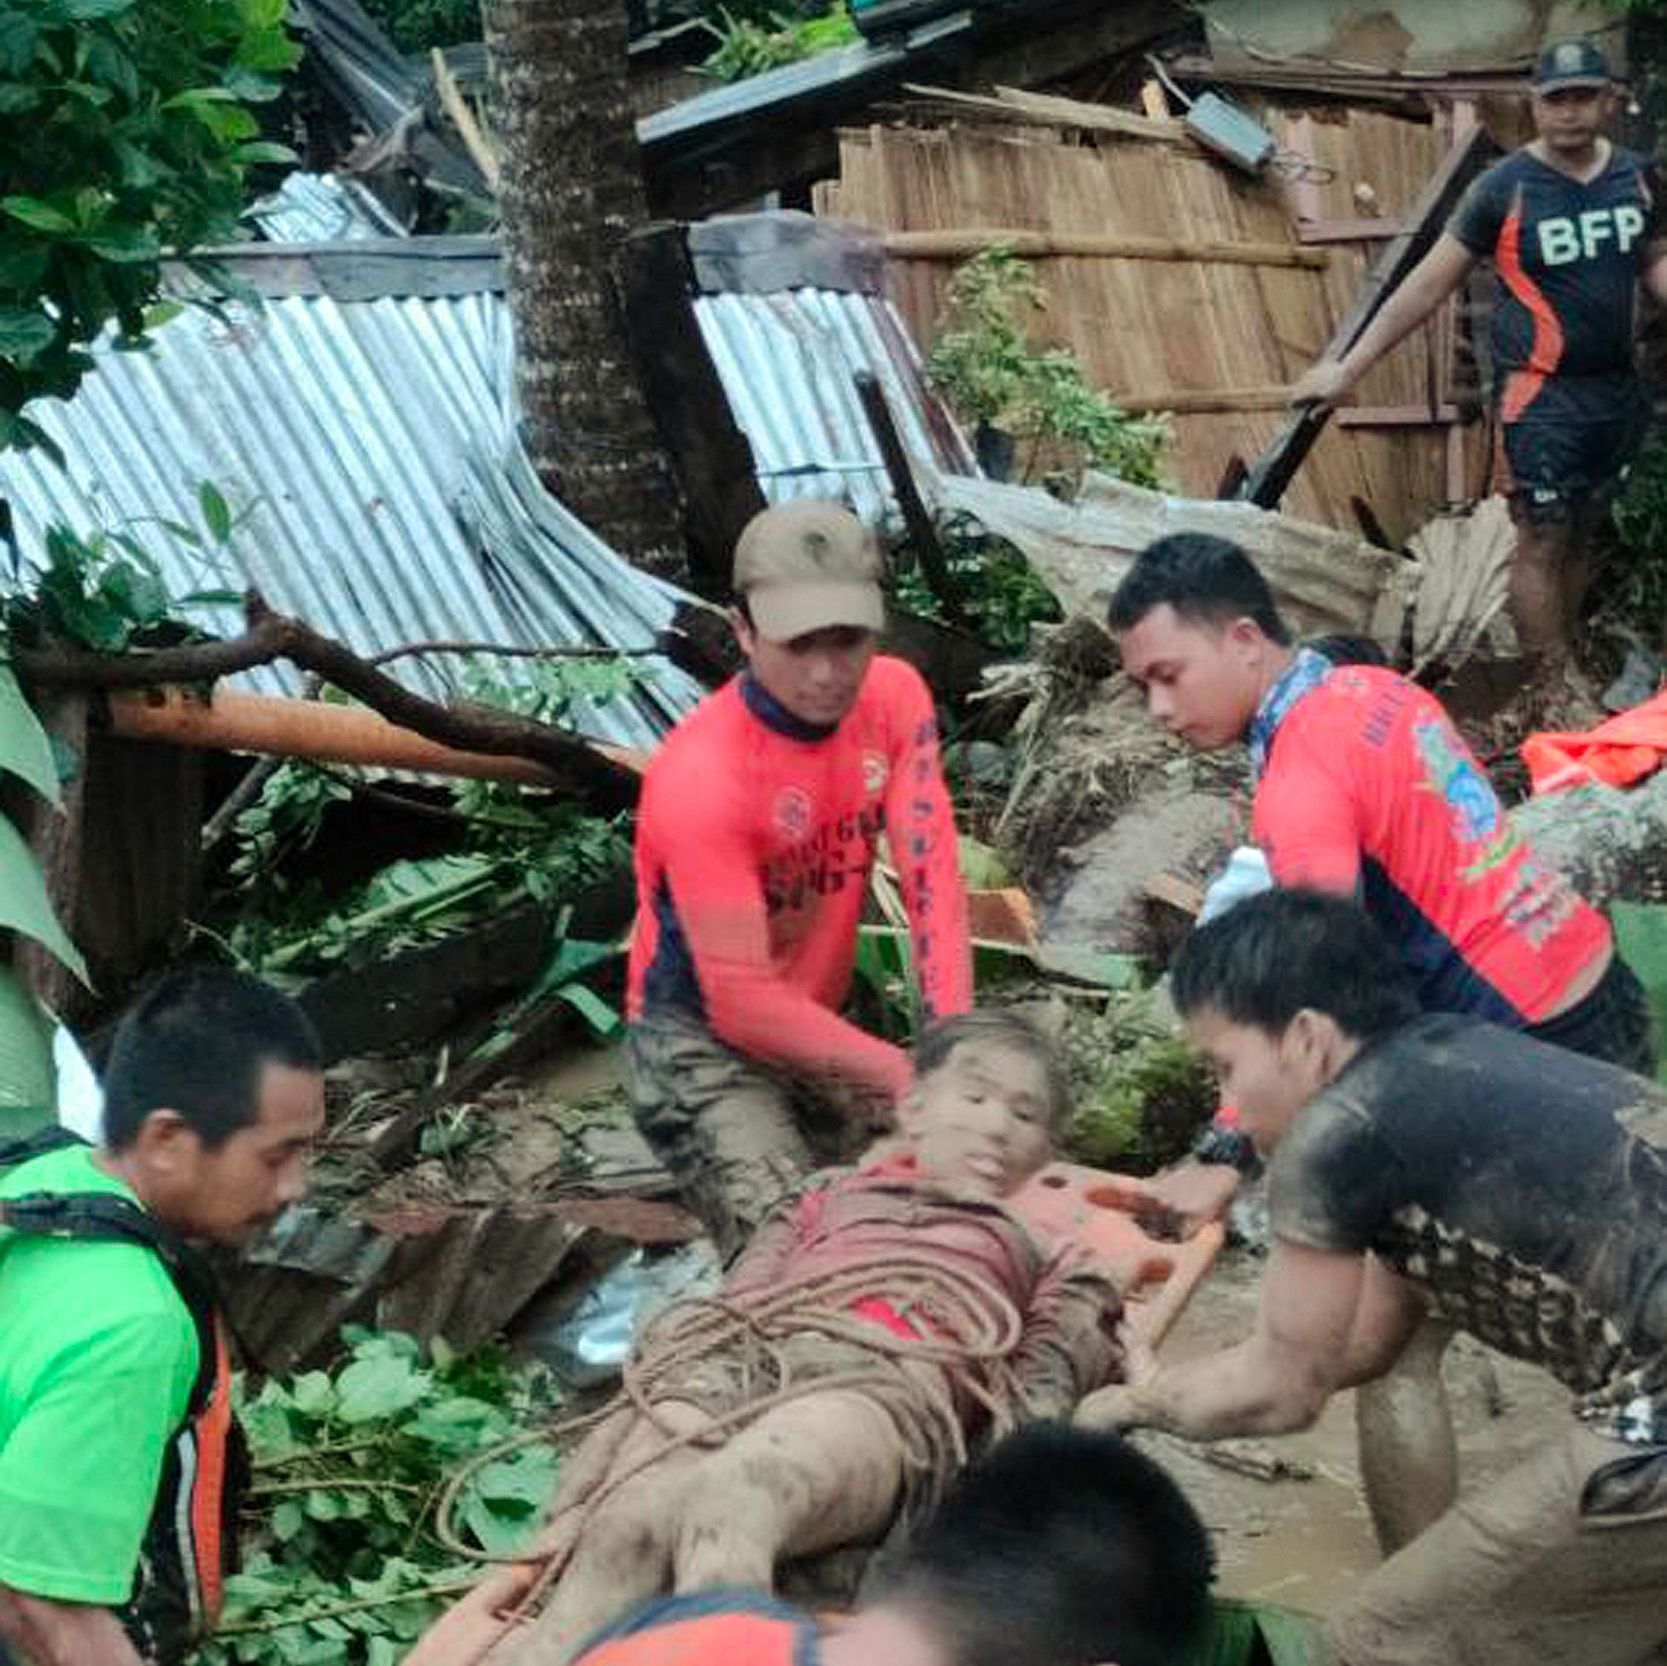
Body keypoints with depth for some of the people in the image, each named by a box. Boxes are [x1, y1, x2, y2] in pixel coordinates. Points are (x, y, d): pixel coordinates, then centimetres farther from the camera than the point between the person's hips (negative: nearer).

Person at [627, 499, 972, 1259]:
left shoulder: (894, 698, -9)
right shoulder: (699, 777, -27)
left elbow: (932, 878, -14)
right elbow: (743, 1003, -26)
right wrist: (904, 1077, -26)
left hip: (817, 1022, 7)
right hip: (702, 1043, -6)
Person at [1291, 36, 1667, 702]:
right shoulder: (1506, 188, -12)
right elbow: (1428, 284, -9)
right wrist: (1347, 369, -11)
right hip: (1540, 399, -5)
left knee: (1581, 537, 13)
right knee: (1543, 545, -2)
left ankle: (1561, 666, 25)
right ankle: (1558, 696, 6)